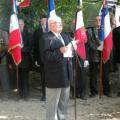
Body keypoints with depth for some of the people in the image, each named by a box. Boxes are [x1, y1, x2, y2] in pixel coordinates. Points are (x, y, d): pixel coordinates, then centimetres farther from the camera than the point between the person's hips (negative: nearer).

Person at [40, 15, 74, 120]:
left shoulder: (65, 36, 15)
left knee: (64, 103, 19)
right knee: (53, 104, 1)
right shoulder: (46, 38, -10)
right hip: (54, 76, -8)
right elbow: (45, 56, -19)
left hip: (66, 75, 8)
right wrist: (59, 52, -27)